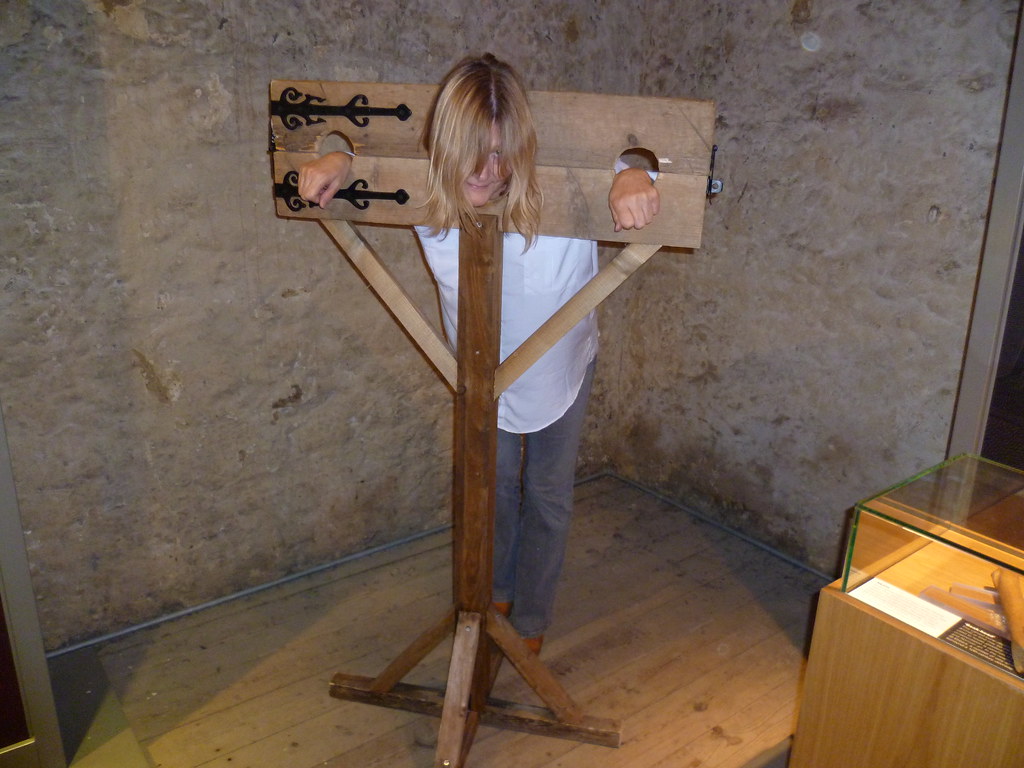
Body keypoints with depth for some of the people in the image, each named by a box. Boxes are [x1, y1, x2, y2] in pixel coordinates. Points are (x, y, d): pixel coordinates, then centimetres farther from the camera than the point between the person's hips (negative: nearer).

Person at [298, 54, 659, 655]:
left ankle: (532, 619, 41)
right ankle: (497, 593, 53)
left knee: (548, 497, 16)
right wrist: (338, 161, -31)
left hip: (562, 366, -2)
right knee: (494, 487, 23)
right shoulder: (426, 190, -27)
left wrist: (634, 175, -47)